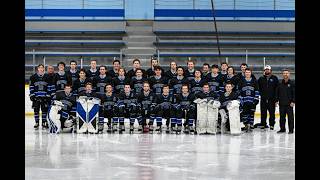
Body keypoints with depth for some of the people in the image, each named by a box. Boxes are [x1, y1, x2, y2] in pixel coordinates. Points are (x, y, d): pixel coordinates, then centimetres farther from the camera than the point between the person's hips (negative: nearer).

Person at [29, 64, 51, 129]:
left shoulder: (47, 77, 5)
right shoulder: (33, 77, 4)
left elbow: (49, 87, 5)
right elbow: (31, 86, 5)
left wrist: (48, 95, -1)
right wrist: (31, 95, -2)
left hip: (44, 96, 0)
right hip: (36, 96, 0)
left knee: (44, 109, 2)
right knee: (36, 109, 1)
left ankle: (44, 122, 11)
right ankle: (36, 123, 9)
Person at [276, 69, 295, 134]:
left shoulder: (292, 83, -2)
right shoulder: (280, 83, 9)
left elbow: (294, 93, -4)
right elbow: (277, 92, 12)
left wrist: (293, 101, -10)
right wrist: (276, 100, 5)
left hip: (289, 104, -4)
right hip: (281, 103, 4)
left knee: (290, 116, 0)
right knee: (282, 117, 8)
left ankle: (291, 129, 5)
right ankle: (282, 128, 17)